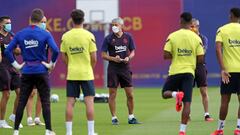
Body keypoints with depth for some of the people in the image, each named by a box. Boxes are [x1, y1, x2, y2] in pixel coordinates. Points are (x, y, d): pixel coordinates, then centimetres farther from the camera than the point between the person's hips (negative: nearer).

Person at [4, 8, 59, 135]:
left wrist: (16, 65, 4)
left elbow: (7, 51, -1)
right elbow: (55, 50, -18)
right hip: (41, 71, -2)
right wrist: (51, 64, -5)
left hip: (26, 72, 3)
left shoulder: (20, 34, 2)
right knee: (45, 102, 3)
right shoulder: (45, 34, -7)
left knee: (21, 101, 7)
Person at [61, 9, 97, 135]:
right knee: (89, 101, 2)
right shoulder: (89, 35, -7)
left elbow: (64, 57, 3)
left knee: (70, 102, 4)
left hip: (71, 74, 2)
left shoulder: (65, 36, -1)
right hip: (86, 73, -2)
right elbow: (94, 58, -6)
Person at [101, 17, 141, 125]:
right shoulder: (108, 38, -2)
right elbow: (103, 55, -1)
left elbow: (132, 51, 12)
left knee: (130, 94, 3)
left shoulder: (128, 37, 4)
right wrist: (113, 58, -17)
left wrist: (128, 57, -9)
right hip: (113, 69, -2)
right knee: (112, 94, -1)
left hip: (125, 68, 2)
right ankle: (114, 118, 7)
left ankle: (131, 117, 14)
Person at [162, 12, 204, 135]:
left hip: (175, 71, -1)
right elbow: (201, 59, -2)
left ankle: (176, 94, -14)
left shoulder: (172, 36, -4)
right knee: (187, 103, -1)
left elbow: (166, 56, -7)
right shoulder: (196, 38, -2)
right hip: (189, 72, 1)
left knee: (165, 93, 20)